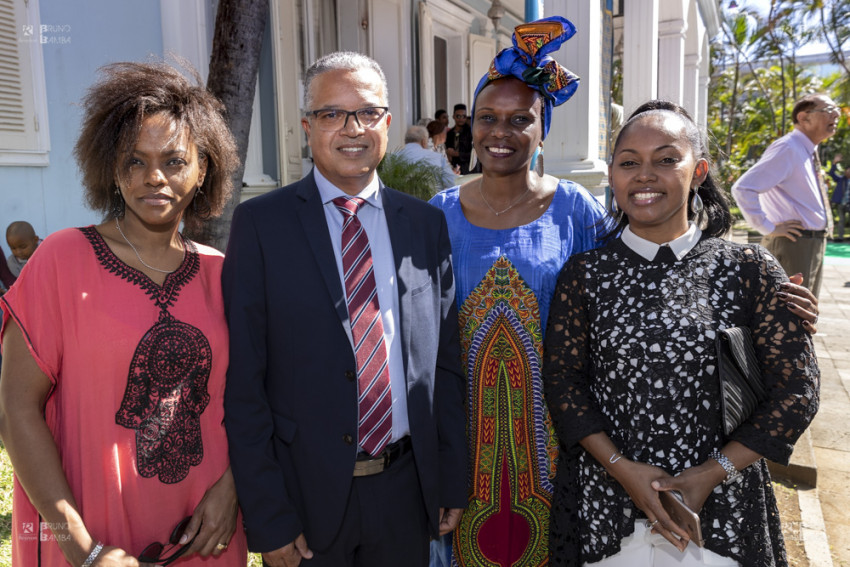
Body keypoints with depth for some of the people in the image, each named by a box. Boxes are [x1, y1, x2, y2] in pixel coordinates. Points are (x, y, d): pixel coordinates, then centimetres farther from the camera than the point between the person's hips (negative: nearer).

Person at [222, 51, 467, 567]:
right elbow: (242, 380, -9)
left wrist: (453, 484, 4)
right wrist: (267, 517, -9)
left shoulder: (426, 223, 1)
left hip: (406, 489, 3)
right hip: (306, 494, -2)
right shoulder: (261, 223, -7)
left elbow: (446, 363, 4)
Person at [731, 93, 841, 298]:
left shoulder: (807, 151, 13)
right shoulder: (787, 149, -16)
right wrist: (768, 228, -22)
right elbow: (742, 188, -26)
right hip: (793, 245, -10)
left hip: (814, 244, 10)